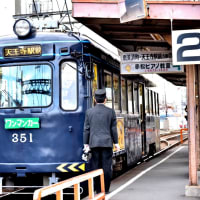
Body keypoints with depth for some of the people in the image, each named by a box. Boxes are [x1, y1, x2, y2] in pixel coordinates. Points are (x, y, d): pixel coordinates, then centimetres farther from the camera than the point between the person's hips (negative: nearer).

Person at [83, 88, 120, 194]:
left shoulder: (89, 112, 2)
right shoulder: (111, 112, 0)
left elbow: (86, 129, 3)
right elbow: (113, 129, 2)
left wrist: (86, 144, 7)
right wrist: (116, 142, 9)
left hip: (94, 143, 1)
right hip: (107, 142, -1)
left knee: (96, 166, 6)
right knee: (106, 166, 3)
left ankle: (98, 189, 9)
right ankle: (105, 189, 5)